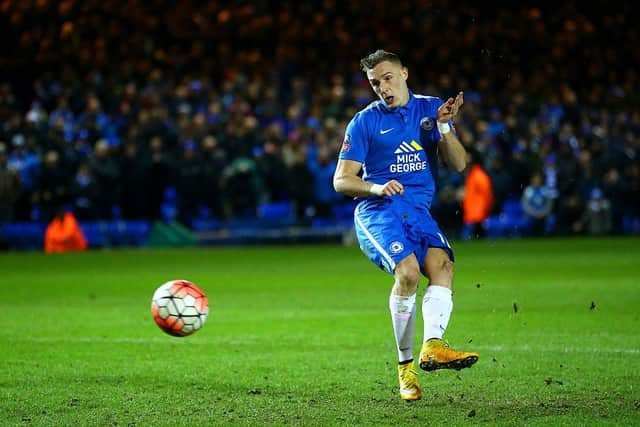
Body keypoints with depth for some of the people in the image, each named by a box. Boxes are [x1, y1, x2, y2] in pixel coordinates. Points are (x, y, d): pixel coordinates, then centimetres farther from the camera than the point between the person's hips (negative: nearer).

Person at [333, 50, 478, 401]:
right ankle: (405, 364, -18)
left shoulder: (430, 108, 13)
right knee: (408, 270, -28)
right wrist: (376, 188, -16)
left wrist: (443, 126, -9)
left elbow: (458, 164, 7)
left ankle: (433, 345, -41)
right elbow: (341, 180, 3)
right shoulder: (365, 121, 5)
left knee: (442, 264, -26)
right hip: (378, 211, -4)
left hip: (419, 211, 4)